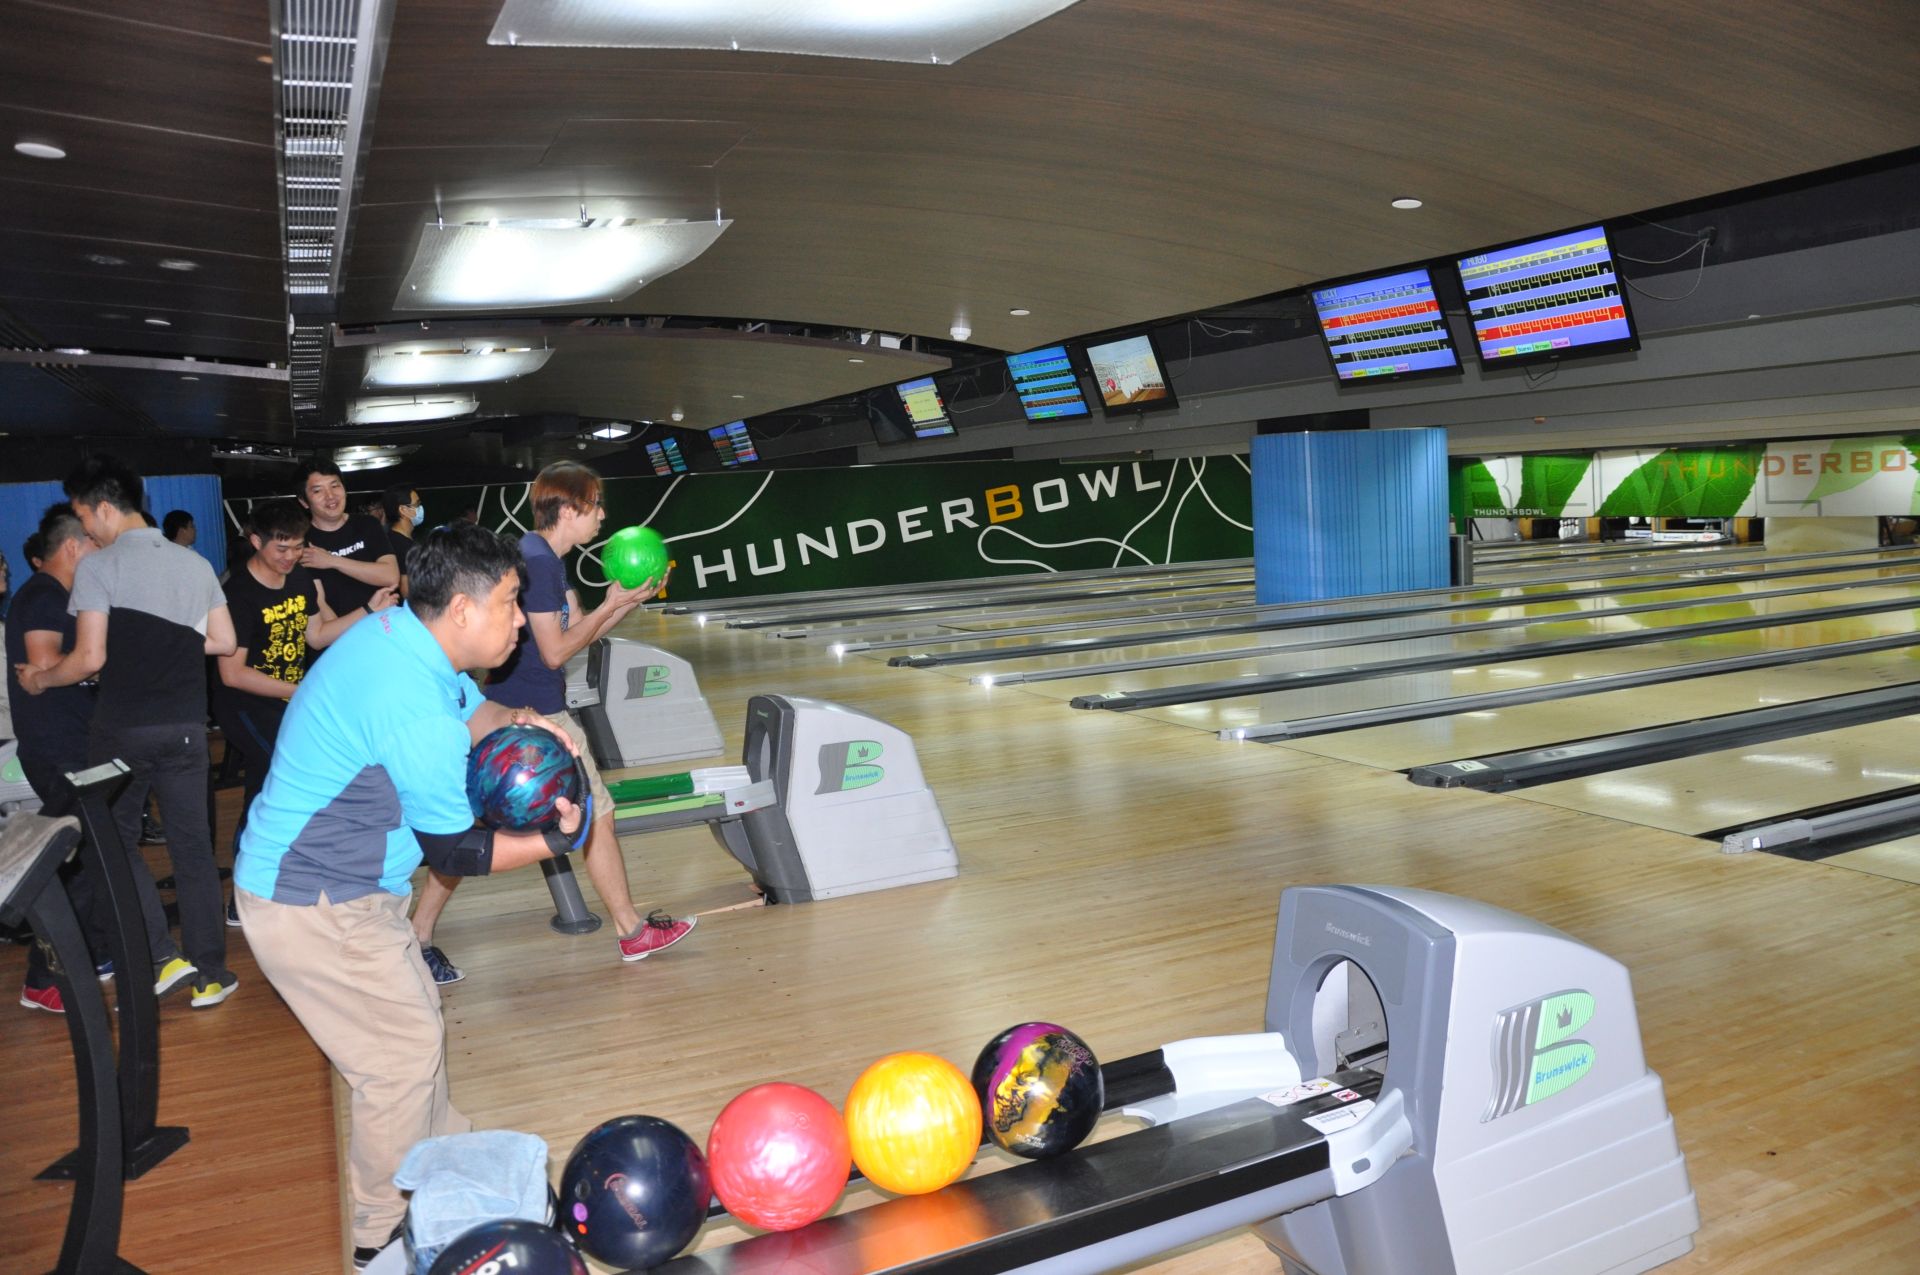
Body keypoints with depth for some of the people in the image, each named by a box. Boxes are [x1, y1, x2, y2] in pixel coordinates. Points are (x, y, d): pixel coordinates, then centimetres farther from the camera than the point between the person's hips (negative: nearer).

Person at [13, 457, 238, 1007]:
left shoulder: (97, 568, -9)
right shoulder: (196, 563, 6)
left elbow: (90, 658, -12)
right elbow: (224, 642, 8)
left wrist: (40, 680, 6)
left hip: (122, 728, -4)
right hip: (185, 726, 4)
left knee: (116, 839, 14)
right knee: (192, 847, 9)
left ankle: (160, 956, 6)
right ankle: (209, 974, 12)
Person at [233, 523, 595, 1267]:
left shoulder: (399, 631, -4)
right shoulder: (415, 710, -31)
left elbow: (468, 707, 14)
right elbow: (454, 851, -19)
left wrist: (514, 723, -7)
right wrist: (554, 842, -8)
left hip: (341, 883, 9)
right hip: (313, 909, -9)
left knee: (417, 1022, 20)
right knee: (403, 1055, 3)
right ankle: (383, 1234, 21)